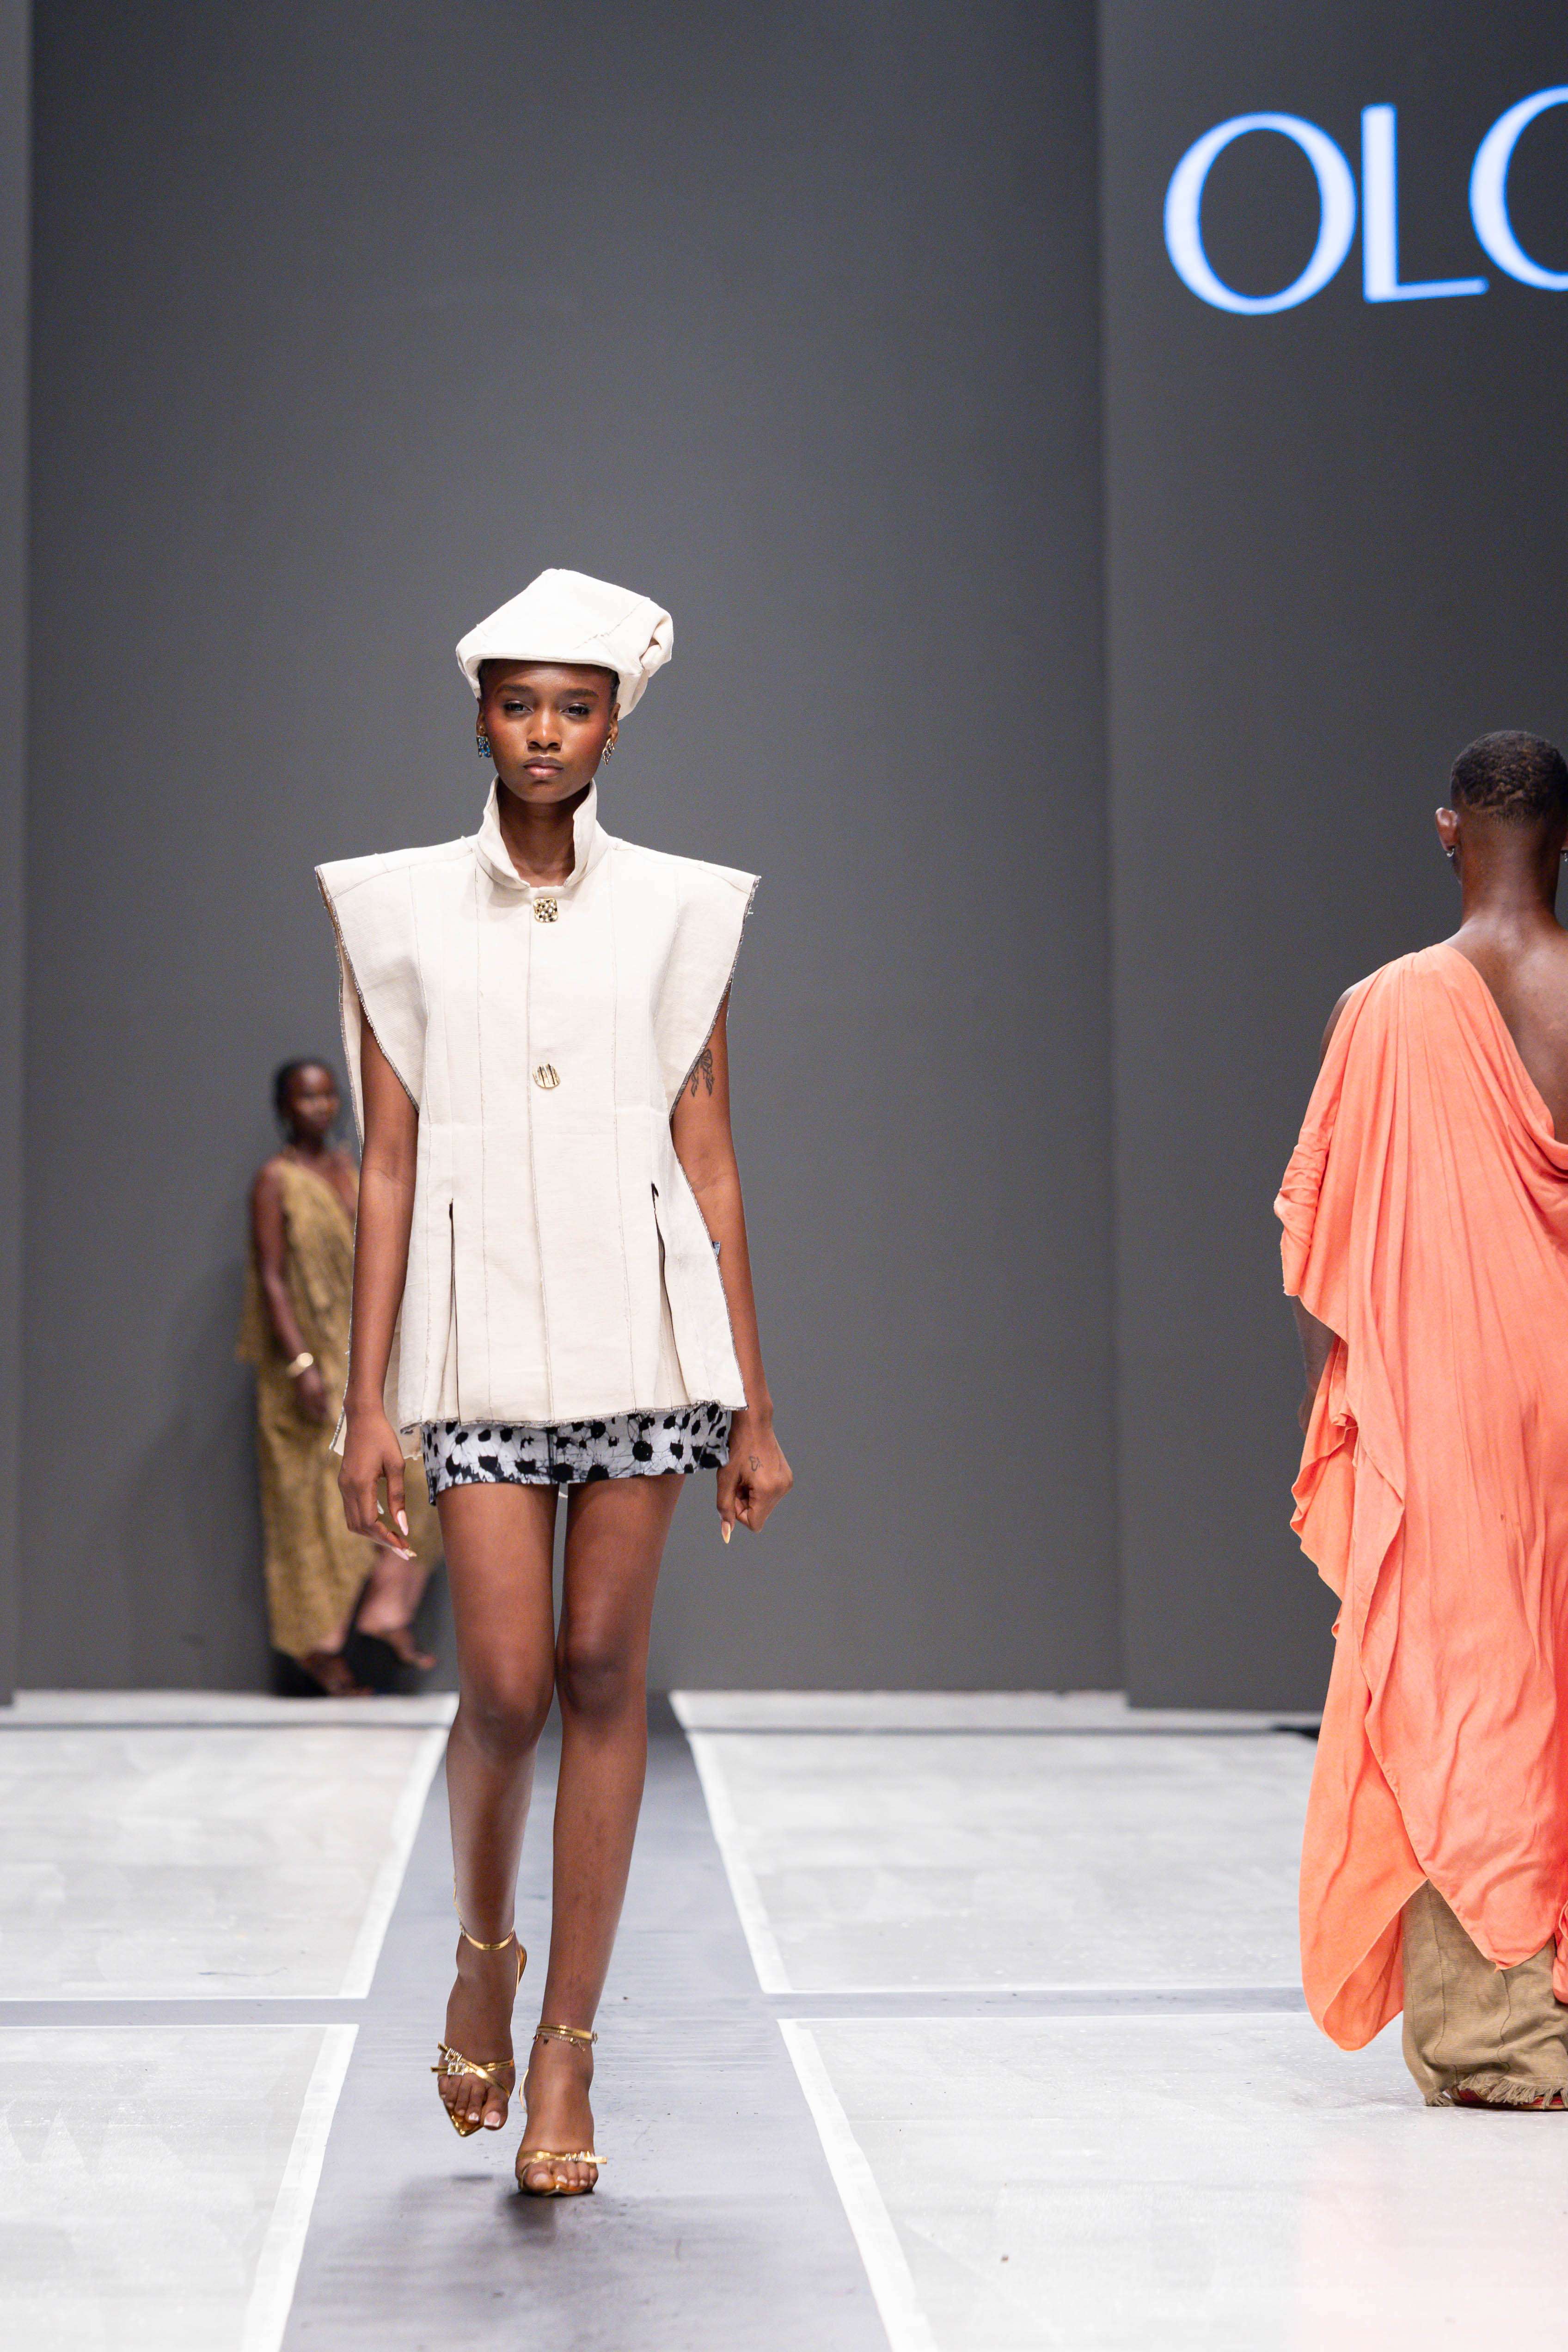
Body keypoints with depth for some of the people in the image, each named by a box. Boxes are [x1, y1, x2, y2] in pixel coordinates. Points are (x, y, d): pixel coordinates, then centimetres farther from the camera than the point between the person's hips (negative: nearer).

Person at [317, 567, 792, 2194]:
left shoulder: (678, 913, 6)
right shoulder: (404, 912, 5)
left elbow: (709, 1165, 6)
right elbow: (389, 1165, 3)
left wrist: (753, 1409, 4)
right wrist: (368, 1401, -2)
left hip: (642, 1327, 1)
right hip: (482, 1328, -1)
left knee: (605, 1674, 1)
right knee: (505, 1685, -6)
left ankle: (568, 2047, 10)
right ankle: (483, 1950, 24)